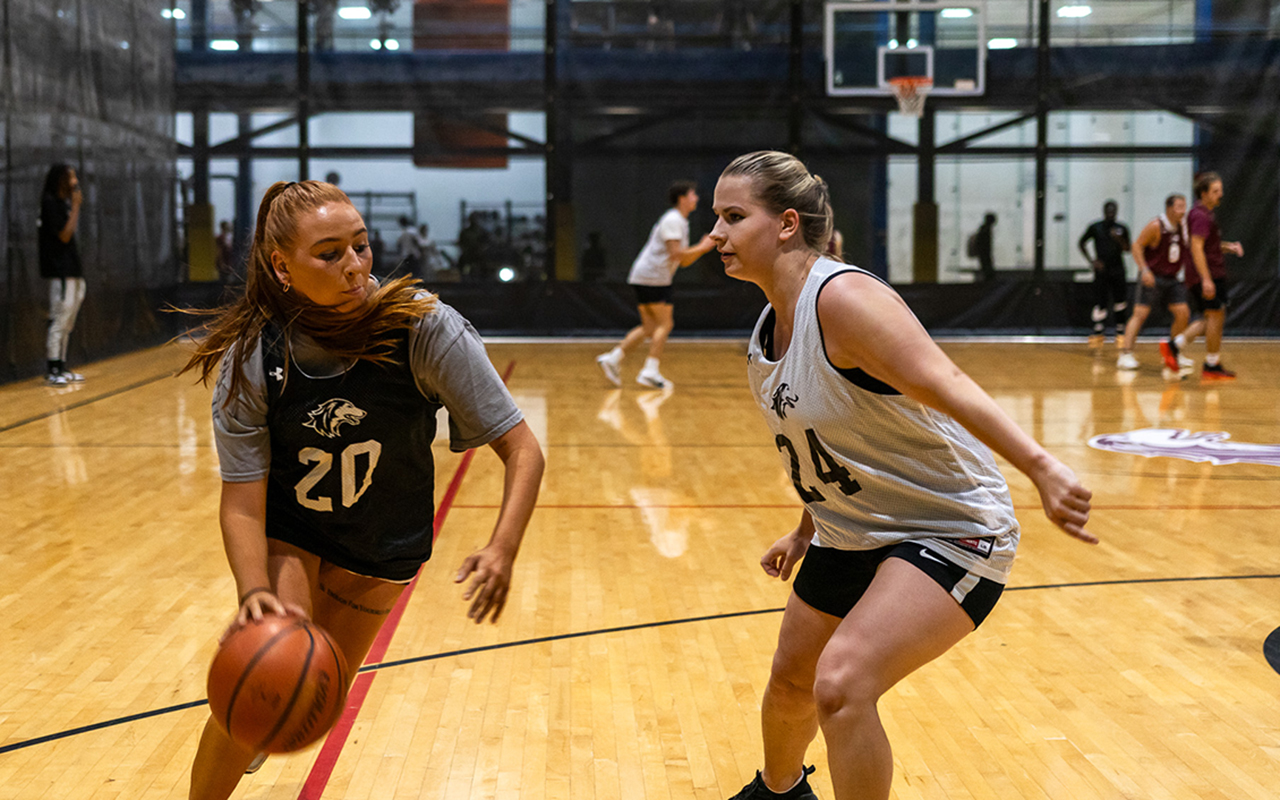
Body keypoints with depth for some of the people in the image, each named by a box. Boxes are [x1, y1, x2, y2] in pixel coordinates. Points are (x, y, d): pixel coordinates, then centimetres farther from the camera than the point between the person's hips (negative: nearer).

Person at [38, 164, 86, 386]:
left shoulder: (64, 203, 16)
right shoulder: (50, 203, -10)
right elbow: (64, 235, -17)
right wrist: (76, 207, -12)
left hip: (72, 270, 9)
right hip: (60, 270, -9)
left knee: (67, 324, 11)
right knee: (59, 320, -10)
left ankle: (61, 368, 16)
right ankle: (52, 370, -8)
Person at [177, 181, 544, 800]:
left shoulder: (423, 327, -29)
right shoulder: (252, 358, -24)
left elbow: (521, 450, -27)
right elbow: (241, 501, -22)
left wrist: (503, 549, -43)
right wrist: (253, 592, -42)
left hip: (382, 546, 1)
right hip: (287, 530, -1)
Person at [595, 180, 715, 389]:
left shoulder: (680, 222, 22)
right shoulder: (672, 220, -10)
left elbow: (684, 261, 24)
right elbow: (676, 254, -21)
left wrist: (701, 247, 10)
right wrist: (702, 248, -10)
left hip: (643, 277, 10)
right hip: (653, 278, -10)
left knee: (650, 327, 10)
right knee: (664, 324, -6)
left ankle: (613, 358, 6)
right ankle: (650, 372, -9)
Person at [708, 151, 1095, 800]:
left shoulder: (843, 297, -26)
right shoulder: (767, 331, 2)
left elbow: (945, 386, -38)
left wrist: (1040, 467, -49)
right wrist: (806, 532, 27)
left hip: (949, 532, -9)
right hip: (851, 534, 10)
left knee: (841, 686, -27)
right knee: (792, 681, 24)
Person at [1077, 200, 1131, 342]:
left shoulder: (1122, 229, 4)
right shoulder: (1095, 228, 0)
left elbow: (1128, 249, 6)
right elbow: (1081, 243, 9)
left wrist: (1119, 240, -15)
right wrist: (1091, 261, -1)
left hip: (1117, 270, 2)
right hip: (1101, 270, -2)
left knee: (1120, 302, 2)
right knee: (1100, 303, -9)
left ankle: (1120, 333, 14)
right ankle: (1098, 333, 1)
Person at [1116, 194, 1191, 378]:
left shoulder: (1184, 226, 2)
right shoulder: (1156, 226, -16)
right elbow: (1137, 246, -14)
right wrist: (1144, 270, -23)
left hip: (1172, 278, 6)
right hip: (1152, 277, -6)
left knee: (1182, 313, 1)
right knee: (1140, 313, -13)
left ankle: (1171, 352, 17)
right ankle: (1125, 354, -16)